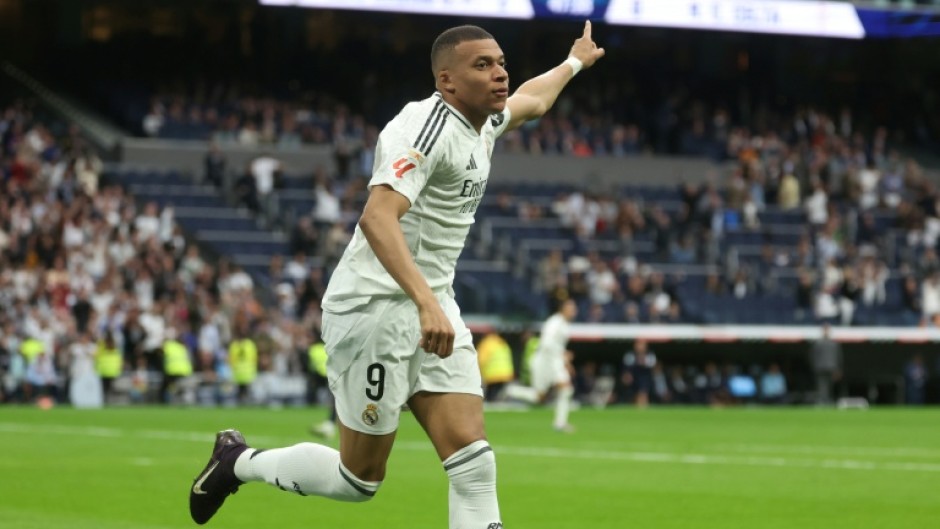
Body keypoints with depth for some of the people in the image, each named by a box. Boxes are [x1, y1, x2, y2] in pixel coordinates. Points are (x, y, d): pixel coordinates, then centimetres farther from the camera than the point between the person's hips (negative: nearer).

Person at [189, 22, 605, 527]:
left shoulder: (484, 120, 11)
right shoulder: (427, 125, -19)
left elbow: (531, 100, 37)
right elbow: (377, 217, -33)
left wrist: (575, 60, 51)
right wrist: (427, 302, -43)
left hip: (432, 306, 8)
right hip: (376, 307, -8)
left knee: (473, 462, -8)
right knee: (361, 478, 1)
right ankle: (238, 461, 26)